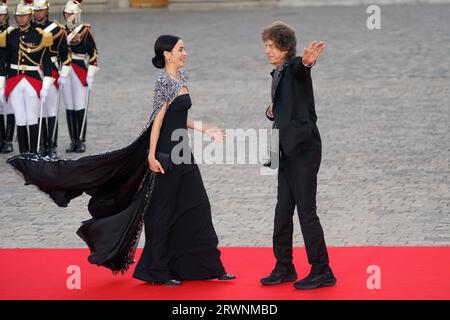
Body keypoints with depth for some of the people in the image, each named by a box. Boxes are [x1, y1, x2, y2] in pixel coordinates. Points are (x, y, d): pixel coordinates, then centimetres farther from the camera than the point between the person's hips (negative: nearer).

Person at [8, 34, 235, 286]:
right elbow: (158, 120, -18)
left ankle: (208, 266, 16)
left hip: (182, 153, 9)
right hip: (167, 155, -9)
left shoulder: (180, 77, 12)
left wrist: (205, 130, 18)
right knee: (164, 211, 0)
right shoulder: (165, 82, -14)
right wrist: (152, 155, -21)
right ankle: (158, 271, 10)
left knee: (196, 208, 10)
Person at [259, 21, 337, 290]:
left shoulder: (295, 68, -10)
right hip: (288, 151, 9)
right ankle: (284, 268, 22)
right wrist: (272, 112, 4)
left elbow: (299, 67, -36)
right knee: (283, 210, 12)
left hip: (303, 148, -9)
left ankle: (322, 271, 1)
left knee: (306, 211, -6)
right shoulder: (278, 74, 17)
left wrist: (307, 61, -60)